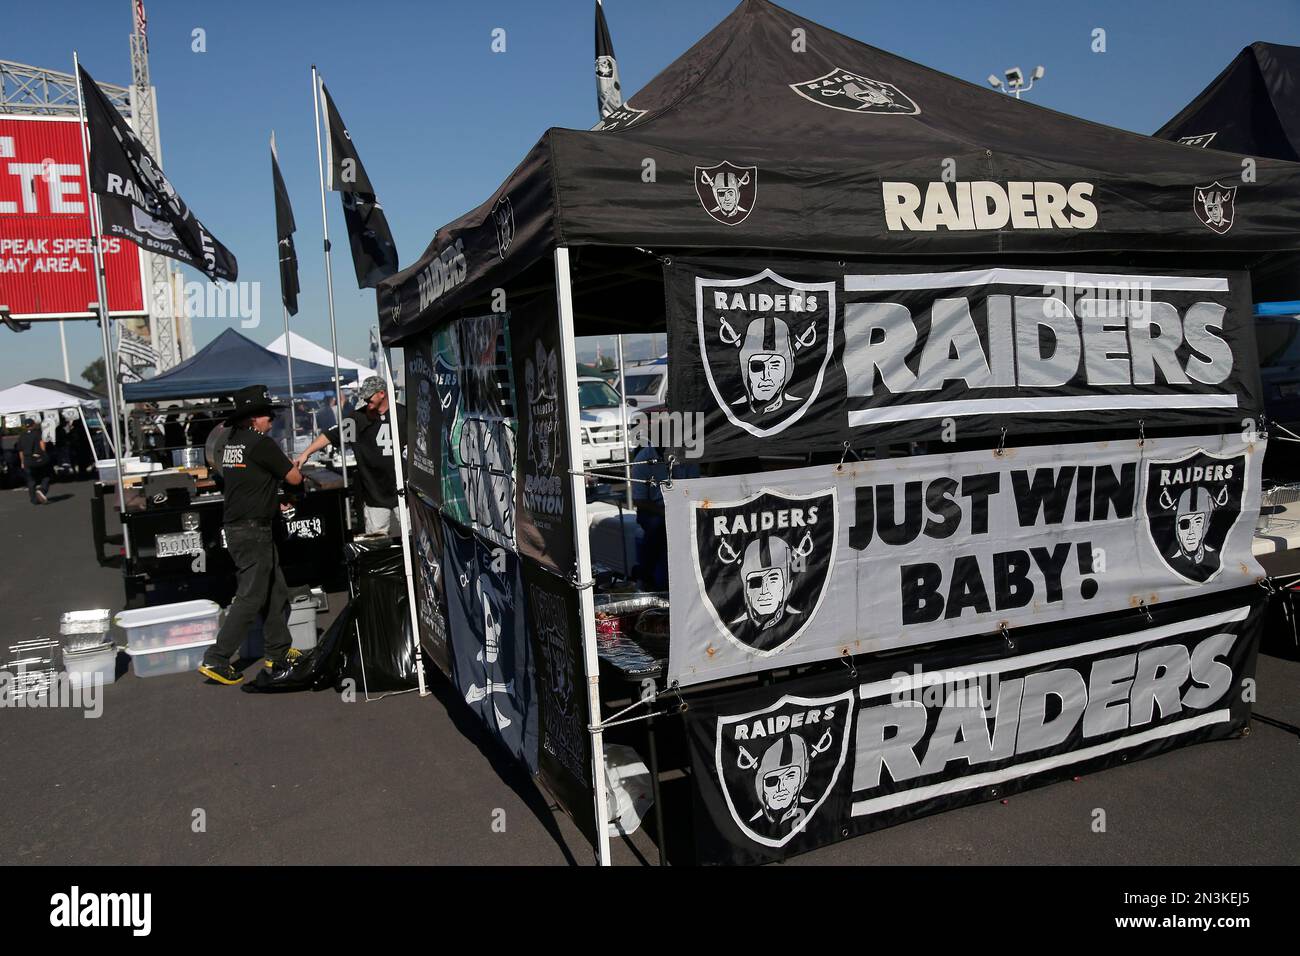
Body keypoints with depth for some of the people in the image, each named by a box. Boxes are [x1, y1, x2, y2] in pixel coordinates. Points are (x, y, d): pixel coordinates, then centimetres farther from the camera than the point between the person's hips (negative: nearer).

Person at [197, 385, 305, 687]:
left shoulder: (231, 443, 13)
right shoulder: (260, 443, -13)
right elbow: (294, 478, -8)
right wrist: (294, 468, 14)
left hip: (236, 527, 9)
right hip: (253, 531, -9)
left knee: (275, 590, 16)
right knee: (251, 597, -5)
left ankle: (278, 652, 24)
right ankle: (216, 661, -2)